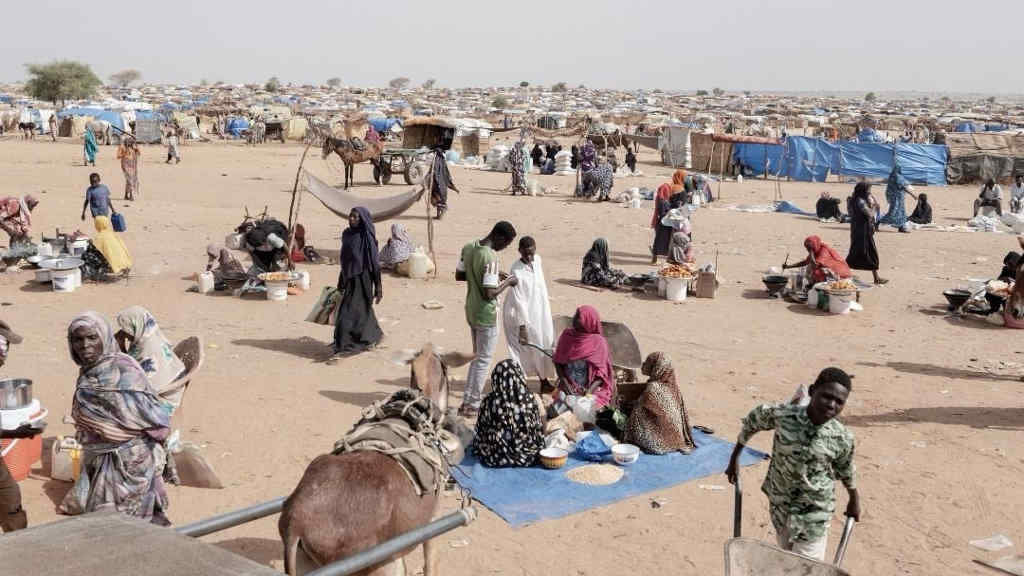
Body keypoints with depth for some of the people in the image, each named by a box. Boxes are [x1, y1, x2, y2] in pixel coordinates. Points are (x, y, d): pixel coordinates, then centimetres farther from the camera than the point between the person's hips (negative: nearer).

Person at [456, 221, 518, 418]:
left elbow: (459, 275, 11)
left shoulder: (468, 247, 0)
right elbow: (489, 294, -28)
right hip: (486, 315, -8)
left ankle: (467, 402, 26)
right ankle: (472, 406, 13)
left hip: (471, 311, 8)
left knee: (477, 356, 20)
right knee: (484, 359, 5)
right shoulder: (490, 258, -26)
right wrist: (507, 282, -11)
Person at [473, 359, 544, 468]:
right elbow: (538, 432, -7)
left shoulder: (489, 402, -19)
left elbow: (480, 433, -7)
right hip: (526, 458, 2)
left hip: (495, 459, -2)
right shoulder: (529, 400, -17)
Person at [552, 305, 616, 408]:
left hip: (593, 390, -2)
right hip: (568, 388, 2)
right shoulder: (566, 335, -1)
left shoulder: (599, 342, -11)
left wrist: (589, 391, -20)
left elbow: (602, 373, -7)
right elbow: (557, 361, 5)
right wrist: (565, 382, -10)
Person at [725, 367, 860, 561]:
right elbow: (752, 421, -1)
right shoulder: (781, 415, -22)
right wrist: (734, 457, 7)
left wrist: (854, 499, 18)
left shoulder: (842, 438, -18)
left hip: (814, 512, -1)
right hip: (779, 503, 2)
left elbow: (845, 469, 3)